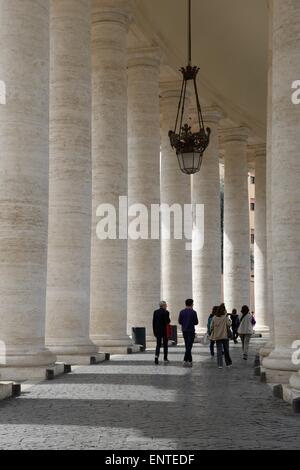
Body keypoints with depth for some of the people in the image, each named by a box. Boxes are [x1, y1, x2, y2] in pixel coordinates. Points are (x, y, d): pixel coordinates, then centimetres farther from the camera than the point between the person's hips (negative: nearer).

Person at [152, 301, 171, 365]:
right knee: (165, 345, 11)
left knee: (158, 344, 5)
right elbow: (167, 321, -15)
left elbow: (153, 322, 6)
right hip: (164, 331, -4)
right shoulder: (166, 312, -11)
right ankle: (165, 359, 17)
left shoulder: (155, 312, 4)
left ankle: (156, 356, -18)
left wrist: (154, 331, 13)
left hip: (157, 331, 4)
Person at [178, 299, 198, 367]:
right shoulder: (193, 312, -11)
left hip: (184, 331, 5)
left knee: (187, 346, 14)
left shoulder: (182, 312, 1)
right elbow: (196, 322, -8)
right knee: (189, 346, -4)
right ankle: (185, 360, -13)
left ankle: (190, 361, 17)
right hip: (191, 331, -5)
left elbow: (179, 321, 1)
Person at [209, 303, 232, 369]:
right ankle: (228, 363, 21)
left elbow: (212, 327, 3)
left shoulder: (214, 318, 0)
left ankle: (220, 364, -2)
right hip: (225, 336, -2)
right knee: (226, 350, 11)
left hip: (217, 336, 2)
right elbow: (229, 324, -15)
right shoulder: (225, 317, -10)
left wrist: (212, 335, 16)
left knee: (219, 350, 3)